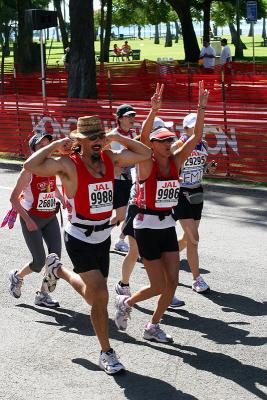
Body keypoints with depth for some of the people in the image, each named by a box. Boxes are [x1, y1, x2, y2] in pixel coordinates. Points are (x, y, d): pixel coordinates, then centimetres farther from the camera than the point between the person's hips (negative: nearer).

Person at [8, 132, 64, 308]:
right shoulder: (29, 171, -16)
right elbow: (14, 198, -13)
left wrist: (62, 199, 9)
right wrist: (27, 220, -19)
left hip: (51, 217, 5)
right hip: (32, 219, -5)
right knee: (39, 262, -5)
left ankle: (43, 294, 11)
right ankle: (17, 276, 27)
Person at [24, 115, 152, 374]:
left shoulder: (111, 159, -1)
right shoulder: (68, 165, -18)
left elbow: (145, 154, 7)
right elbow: (30, 166, -32)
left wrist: (117, 137, -2)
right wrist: (57, 144, -23)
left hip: (103, 237, 6)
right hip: (79, 239, -6)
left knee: (93, 295, 19)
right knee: (100, 296, -11)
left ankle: (58, 269, 48)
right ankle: (106, 353, 7)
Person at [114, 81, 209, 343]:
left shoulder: (175, 162, 3)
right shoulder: (146, 163, -12)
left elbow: (196, 137, -4)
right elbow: (143, 138, -30)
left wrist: (201, 108, -14)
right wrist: (153, 110, -44)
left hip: (168, 226, 6)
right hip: (146, 226, -6)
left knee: (172, 282, 3)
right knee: (158, 286, -2)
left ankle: (153, 327, 21)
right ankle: (126, 302, 26)